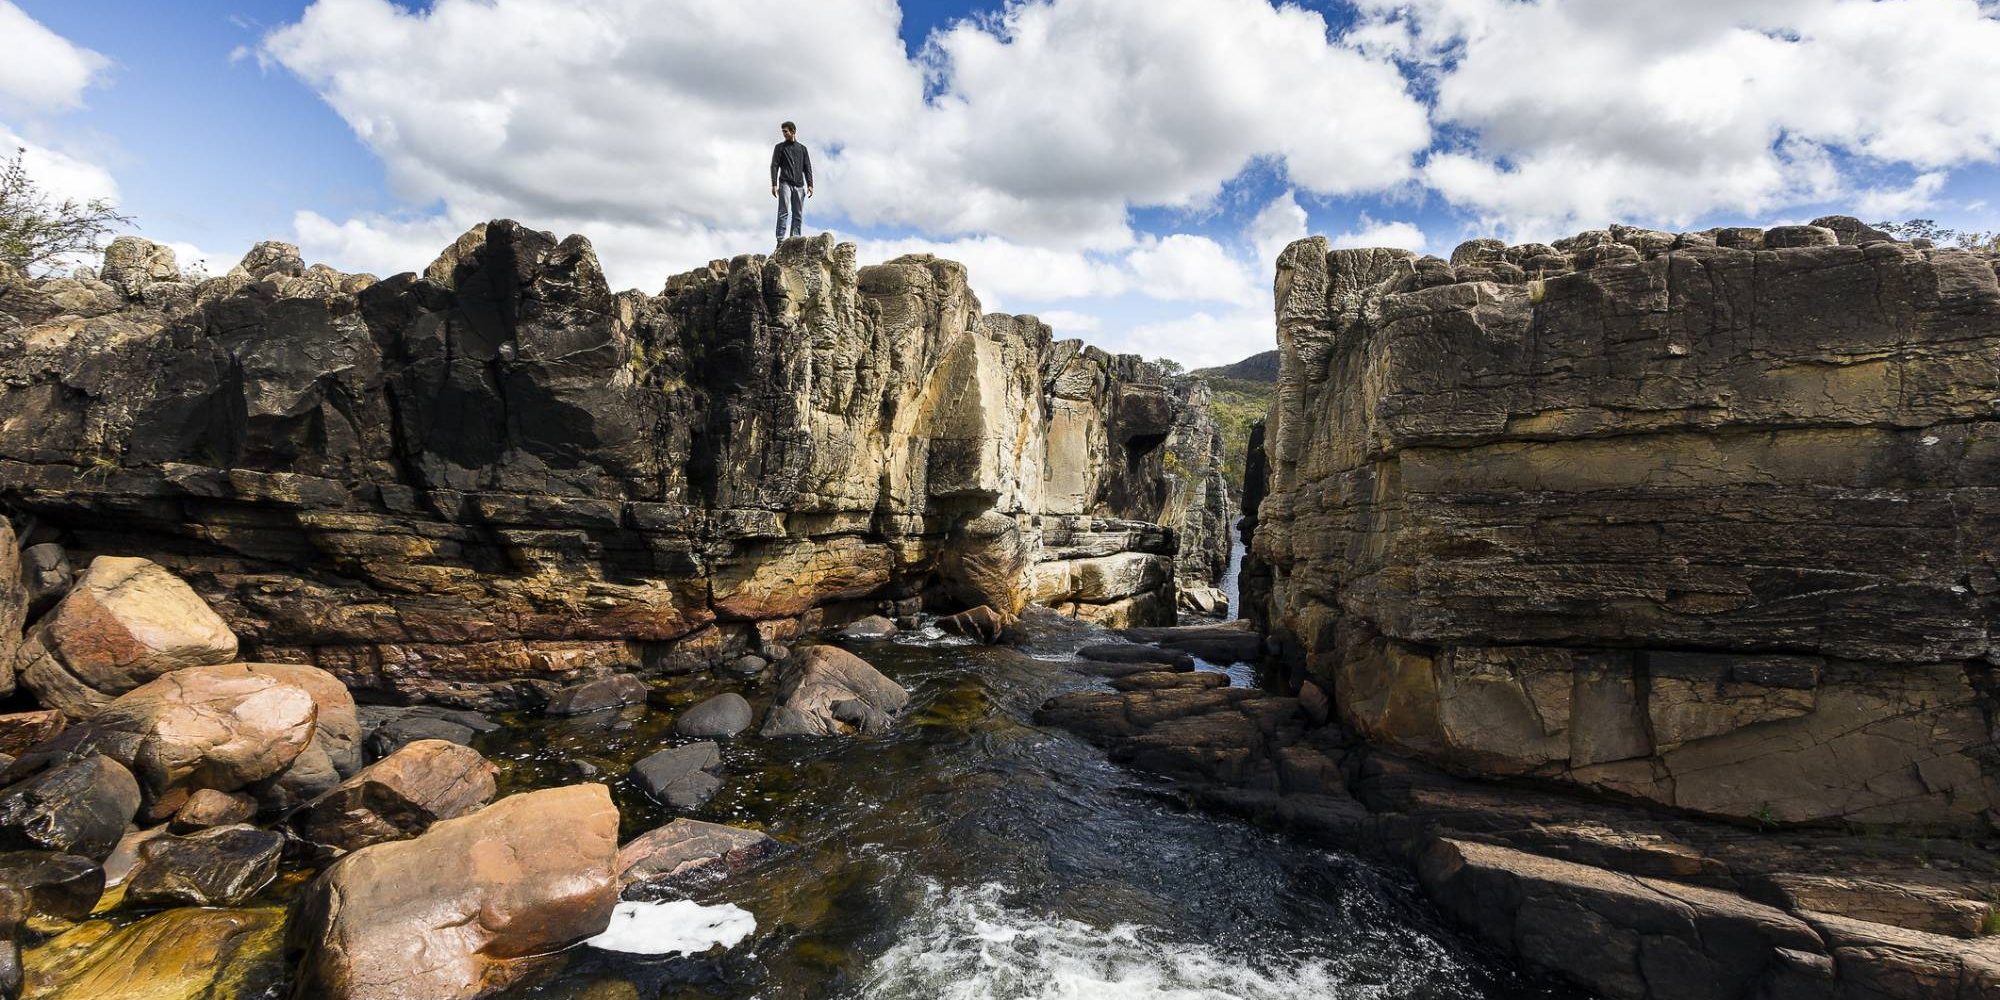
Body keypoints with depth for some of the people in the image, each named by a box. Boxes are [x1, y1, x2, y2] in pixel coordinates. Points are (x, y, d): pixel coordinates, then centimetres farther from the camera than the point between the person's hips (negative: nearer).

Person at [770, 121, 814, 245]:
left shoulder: (802, 148, 18)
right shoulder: (780, 147, 12)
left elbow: (807, 168, 15)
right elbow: (774, 166, 6)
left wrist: (810, 185, 2)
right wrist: (774, 184, -7)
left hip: (799, 185, 3)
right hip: (785, 183, -3)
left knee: (798, 215, -3)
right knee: (784, 212, -12)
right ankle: (780, 239, -17)